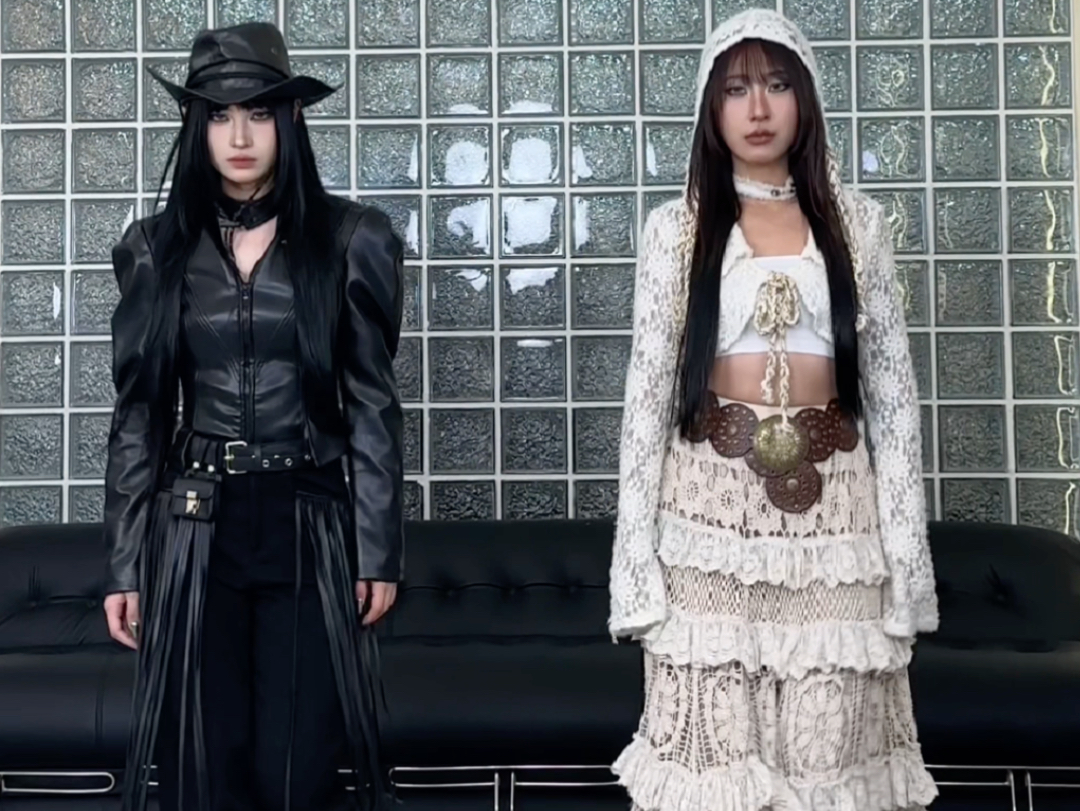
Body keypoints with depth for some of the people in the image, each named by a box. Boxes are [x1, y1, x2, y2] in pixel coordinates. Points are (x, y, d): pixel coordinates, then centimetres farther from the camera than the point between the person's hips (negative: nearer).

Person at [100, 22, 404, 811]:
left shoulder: (352, 239, -1)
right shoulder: (155, 248, 5)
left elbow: (373, 404, -1)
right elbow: (137, 414, 6)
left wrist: (379, 550, -4)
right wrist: (124, 564, 4)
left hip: (310, 526, -1)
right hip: (195, 528, 2)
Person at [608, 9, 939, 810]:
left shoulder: (858, 221, 7)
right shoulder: (676, 228, 4)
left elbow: (892, 390, 6)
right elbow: (648, 392, 1)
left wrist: (904, 550, 0)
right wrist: (637, 552, -5)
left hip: (832, 508, 1)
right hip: (711, 507, -1)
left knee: (830, 744, 6)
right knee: (715, 740, 5)